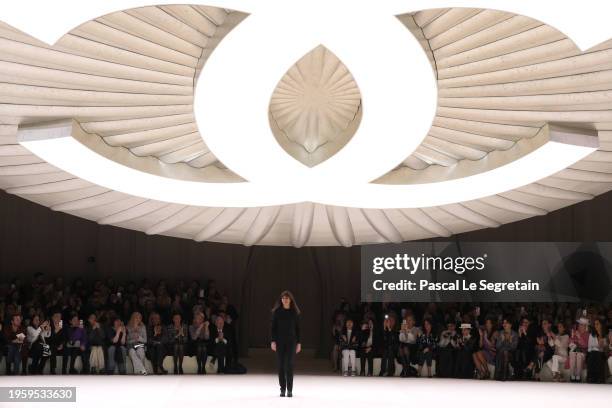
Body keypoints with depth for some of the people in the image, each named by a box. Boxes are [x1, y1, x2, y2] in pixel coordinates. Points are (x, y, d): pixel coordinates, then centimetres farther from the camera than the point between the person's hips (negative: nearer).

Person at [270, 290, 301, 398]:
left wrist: (298, 343, 1)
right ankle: (282, 389, 9)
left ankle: (289, 390, -4)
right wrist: (272, 341, -7)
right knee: (281, 365, 2)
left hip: (291, 341, -1)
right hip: (279, 341, 1)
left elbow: (297, 328, 5)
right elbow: (273, 327, 1)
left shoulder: (295, 312, 2)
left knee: (289, 365, -7)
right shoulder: (276, 312, 1)